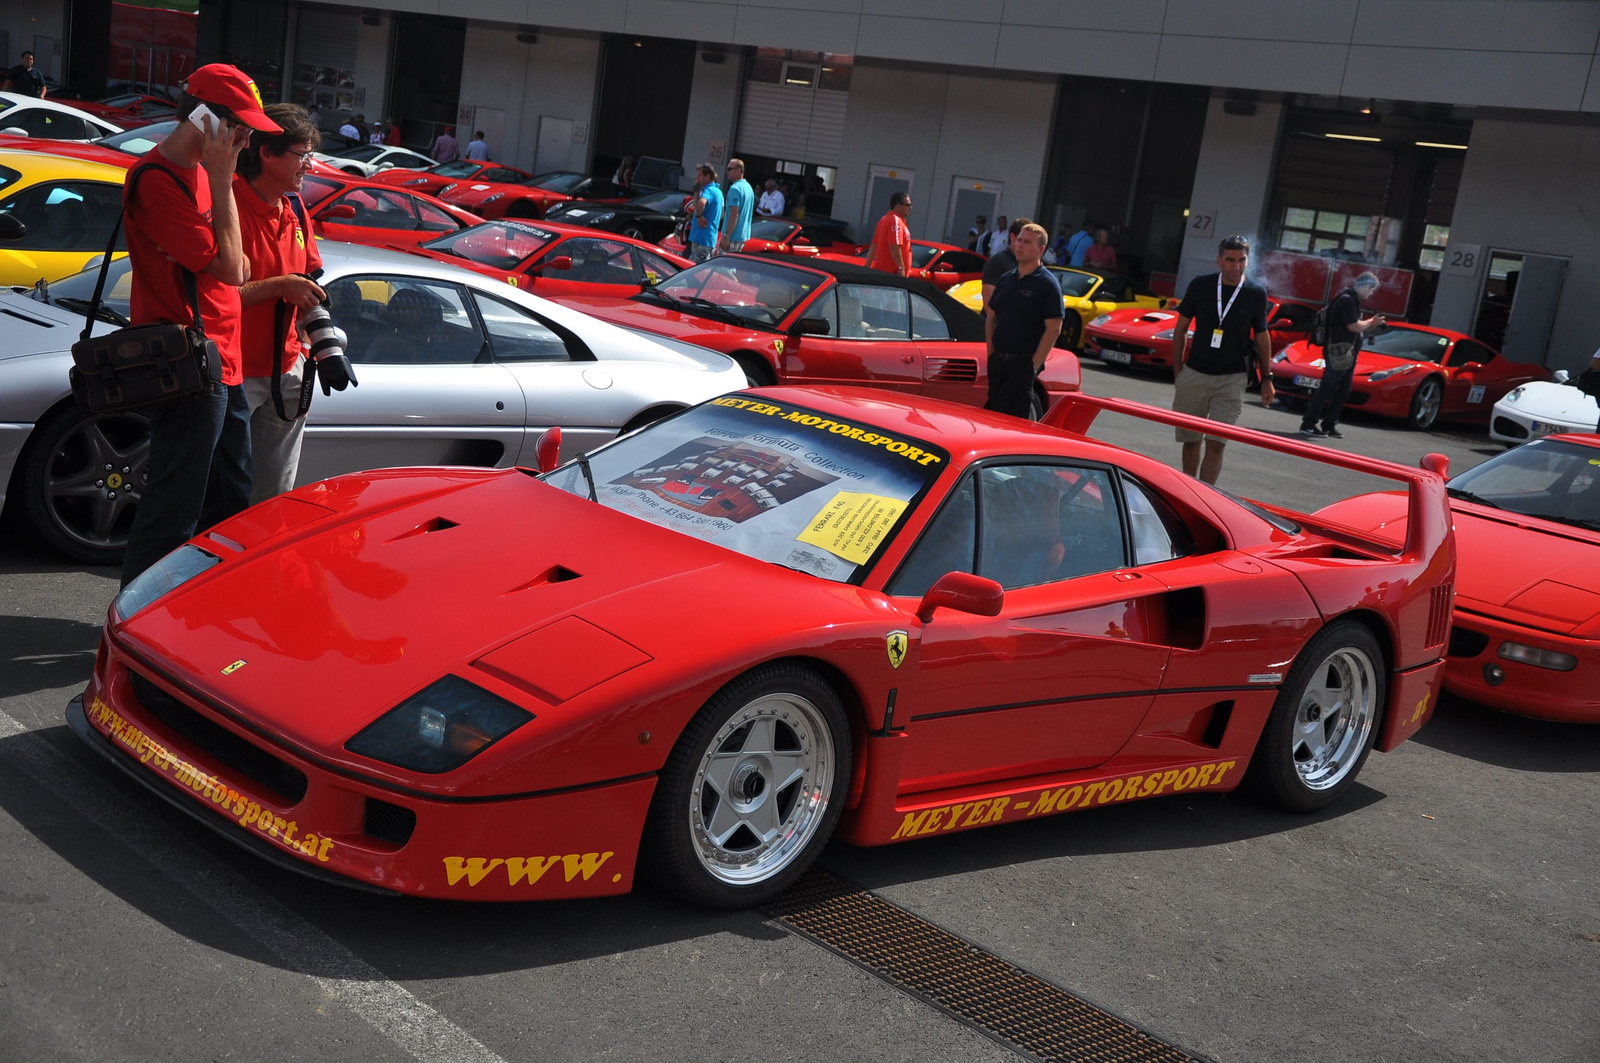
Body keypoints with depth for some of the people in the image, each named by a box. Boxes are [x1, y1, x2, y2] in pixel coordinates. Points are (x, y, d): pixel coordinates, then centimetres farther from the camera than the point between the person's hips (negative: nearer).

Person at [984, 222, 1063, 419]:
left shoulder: (1047, 284, -8)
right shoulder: (1006, 279, 13)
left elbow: (1053, 329, -13)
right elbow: (991, 316, 19)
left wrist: (1034, 365, -16)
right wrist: (991, 353, 9)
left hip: (1023, 364, -7)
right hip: (997, 362, 7)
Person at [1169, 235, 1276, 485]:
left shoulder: (1256, 294, 0)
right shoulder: (1200, 286, 0)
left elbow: (1262, 337, 11)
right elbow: (1181, 328, 7)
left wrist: (1267, 377, 9)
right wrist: (1177, 370, 4)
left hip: (1231, 379, -1)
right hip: (1194, 374, 1)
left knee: (1216, 444, -9)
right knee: (1190, 441, 8)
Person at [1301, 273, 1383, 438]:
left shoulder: (1353, 300, 17)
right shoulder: (1347, 300, -14)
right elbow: (1354, 326, -19)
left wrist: (1371, 325, 8)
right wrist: (1370, 322, -4)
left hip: (1347, 354, 10)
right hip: (1338, 353, -10)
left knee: (1342, 392, 10)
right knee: (1327, 389, -10)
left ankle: (1329, 425, 14)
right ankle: (1308, 424, -9)